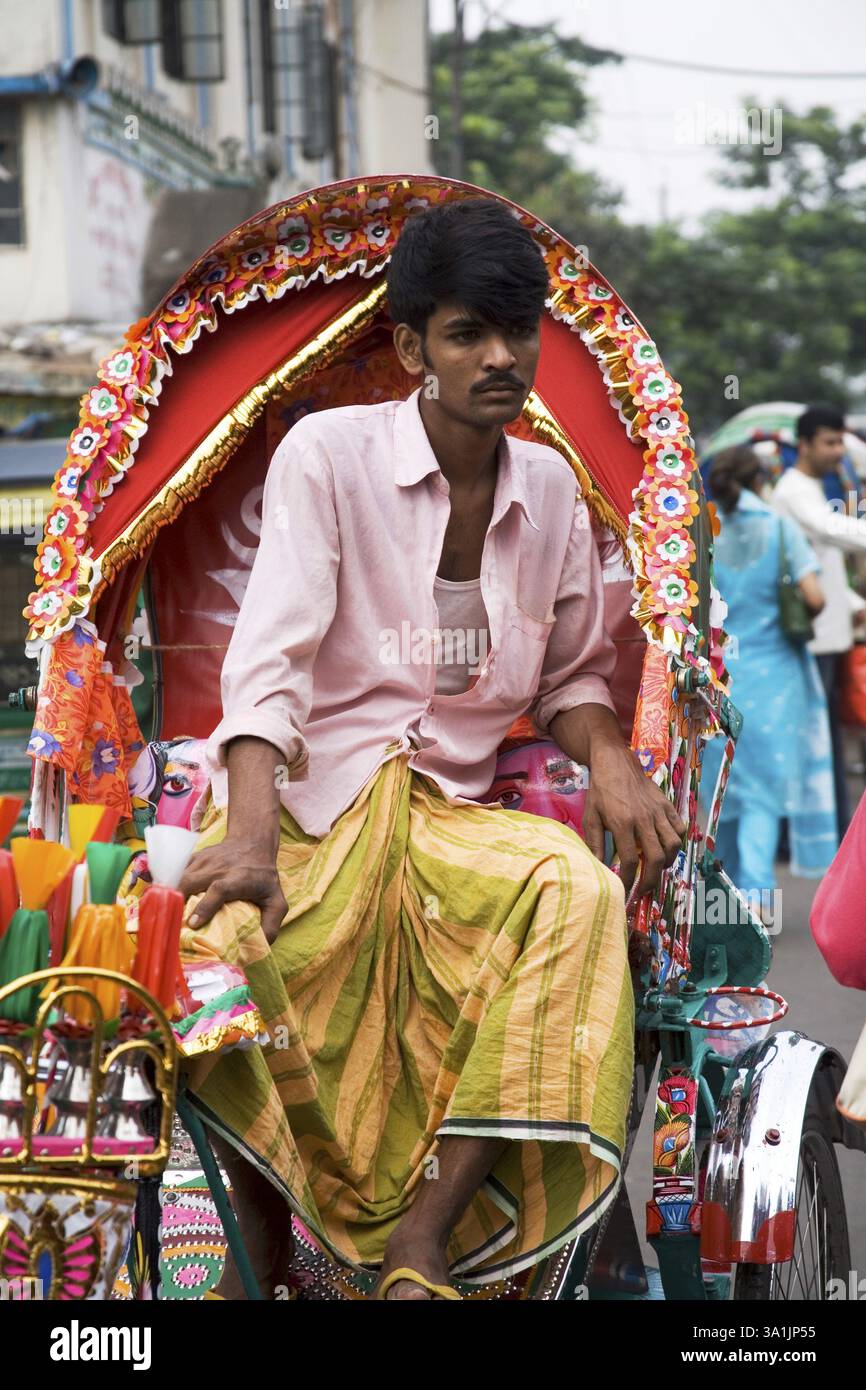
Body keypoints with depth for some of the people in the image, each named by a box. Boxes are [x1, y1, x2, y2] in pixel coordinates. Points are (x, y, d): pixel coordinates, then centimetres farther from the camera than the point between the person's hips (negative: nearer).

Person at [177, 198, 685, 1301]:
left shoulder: (549, 490, 9)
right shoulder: (328, 453, -6)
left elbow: (571, 675, 18)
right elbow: (269, 660, -16)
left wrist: (610, 757, -6)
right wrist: (250, 837, -32)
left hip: (449, 814, 4)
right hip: (301, 797, -3)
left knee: (578, 889, -29)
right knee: (222, 939, -35)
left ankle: (423, 1240, -27)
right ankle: (262, 1260, -8)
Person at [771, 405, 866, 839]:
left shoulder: (813, 491, 20)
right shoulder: (793, 491, -12)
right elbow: (830, 528, -32)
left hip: (828, 633, 10)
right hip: (807, 636, -10)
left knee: (830, 737, 13)